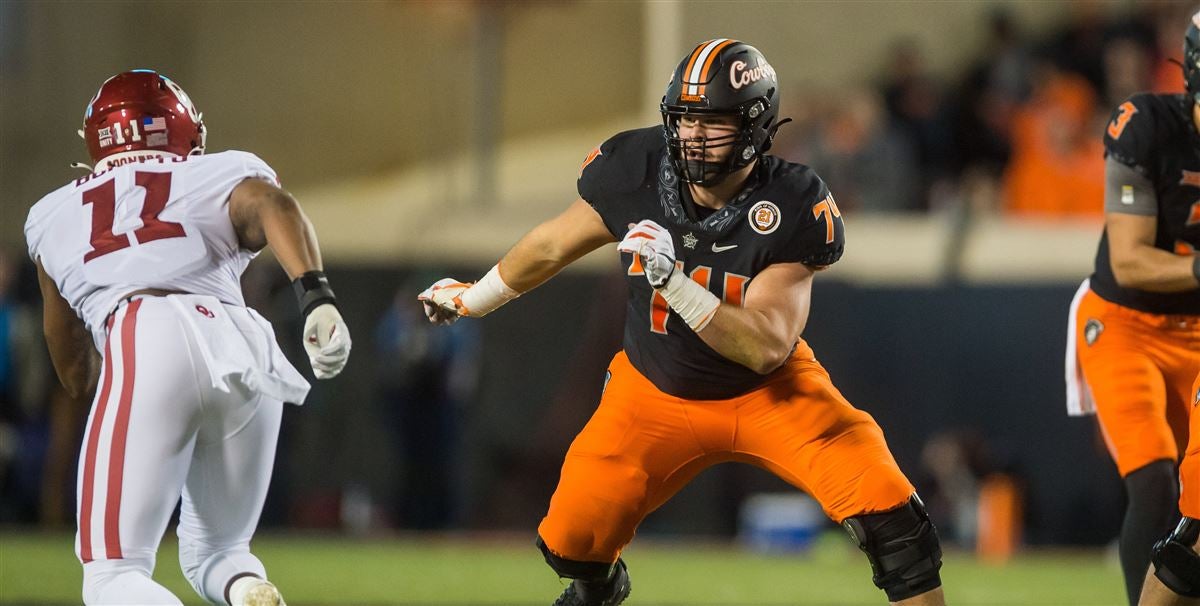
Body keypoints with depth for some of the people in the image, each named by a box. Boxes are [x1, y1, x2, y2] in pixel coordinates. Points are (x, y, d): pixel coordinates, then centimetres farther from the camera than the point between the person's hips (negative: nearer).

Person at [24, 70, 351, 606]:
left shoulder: (51, 216, 31)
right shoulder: (224, 175, 25)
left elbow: (74, 374, 36)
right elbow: (272, 205, -1)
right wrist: (316, 296, -15)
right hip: (246, 347, 2)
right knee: (213, 555, 20)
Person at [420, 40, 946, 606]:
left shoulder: (793, 208, -26)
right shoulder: (633, 171, -18)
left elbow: (767, 347, -32)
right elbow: (554, 243, 3)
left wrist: (673, 279, -44)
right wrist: (474, 298, 18)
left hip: (768, 392, -2)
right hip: (655, 393, 2)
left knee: (885, 507, -21)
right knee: (570, 542, -3)